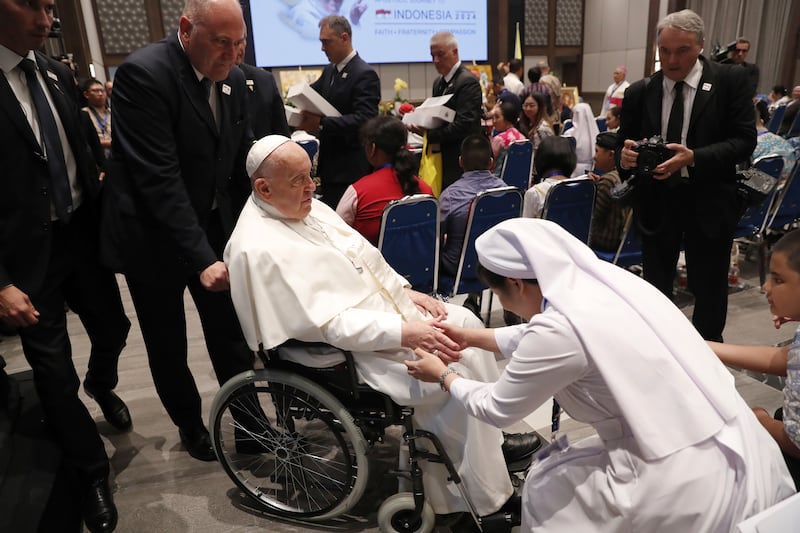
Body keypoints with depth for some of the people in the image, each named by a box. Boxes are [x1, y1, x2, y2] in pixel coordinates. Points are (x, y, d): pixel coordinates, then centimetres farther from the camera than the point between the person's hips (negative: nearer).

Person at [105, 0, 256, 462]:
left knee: (232, 338, 12)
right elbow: (159, 177, -26)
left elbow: (243, 161, 5)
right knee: (168, 347, 14)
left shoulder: (234, 79, 0)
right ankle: (190, 423, 38)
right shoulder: (143, 73, -21)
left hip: (216, 230, 5)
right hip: (155, 238, -4)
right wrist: (201, 257, -30)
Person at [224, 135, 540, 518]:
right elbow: (330, 324, -27)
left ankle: (492, 438, 20)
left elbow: (362, 252, 13)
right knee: (456, 375, -18)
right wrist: (405, 332, -28)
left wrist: (405, 291, 2)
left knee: (465, 322, 6)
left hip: (378, 306, 10)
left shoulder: (308, 208, 4)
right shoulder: (259, 249, -23)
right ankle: (481, 500, 2)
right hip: (348, 350, -9)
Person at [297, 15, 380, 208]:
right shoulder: (329, 70, 14)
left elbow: (363, 120, -23)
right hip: (329, 165, 8)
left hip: (350, 171, -8)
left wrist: (321, 123, -28)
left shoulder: (365, 74, -13)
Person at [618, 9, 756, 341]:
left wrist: (694, 158, -26)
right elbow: (625, 145, 4)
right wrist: (625, 157, -21)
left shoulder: (730, 80, -6)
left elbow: (744, 140, -10)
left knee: (708, 290, 12)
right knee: (654, 288, 14)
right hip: (656, 202, 2)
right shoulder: (639, 92, 0)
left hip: (708, 203, -1)